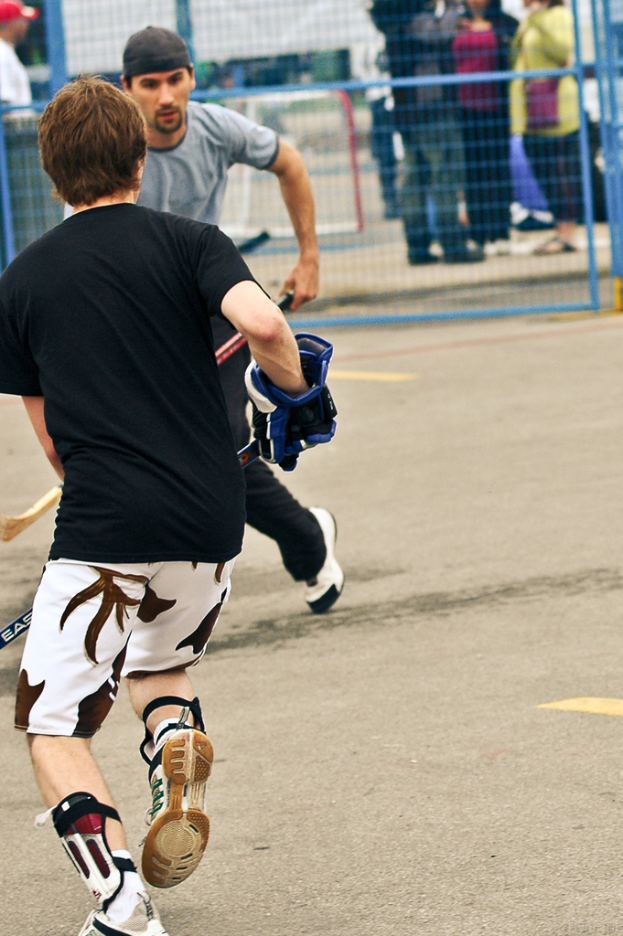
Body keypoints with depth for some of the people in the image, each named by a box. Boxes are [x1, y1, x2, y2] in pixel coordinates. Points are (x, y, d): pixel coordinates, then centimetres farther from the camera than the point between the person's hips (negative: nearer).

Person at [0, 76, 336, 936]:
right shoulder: (188, 243, 4)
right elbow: (262, 323, -17)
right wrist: (293, 390, 3)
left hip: (103, 526, -2)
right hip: (211, 520, 2)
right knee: (160, 664, 30)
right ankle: (177, 739, -3)